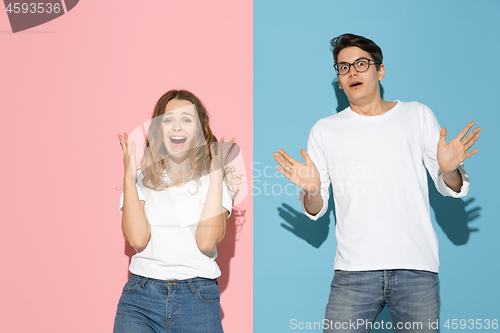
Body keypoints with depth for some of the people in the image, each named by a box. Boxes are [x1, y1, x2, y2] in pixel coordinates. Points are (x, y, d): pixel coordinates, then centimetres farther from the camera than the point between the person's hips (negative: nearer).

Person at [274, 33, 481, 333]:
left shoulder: (417, 115, 11)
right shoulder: (325, 131, 11)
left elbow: (451, 189, 11)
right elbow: (316, 211, 11)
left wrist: (449, 171, -12)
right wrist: (311, 192, -12)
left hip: (417, 268, 0)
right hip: (354, 272, 0)